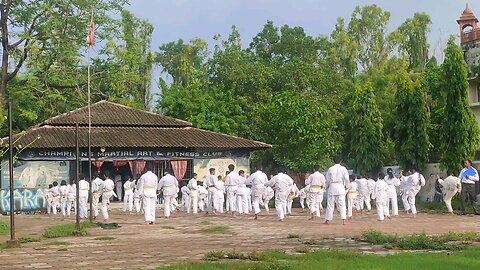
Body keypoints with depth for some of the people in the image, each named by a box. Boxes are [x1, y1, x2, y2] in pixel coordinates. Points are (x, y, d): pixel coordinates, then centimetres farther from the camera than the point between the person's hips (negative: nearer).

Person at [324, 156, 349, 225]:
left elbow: (327, 179, 6)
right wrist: (346, 186, 15)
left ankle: (328, 220, 11)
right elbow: (346, 179, -2)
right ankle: (343, 220, -6)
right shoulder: (343, 168, -1)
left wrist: (327, 187, 22)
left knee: (330, 204, 6)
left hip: (332, 187, 1)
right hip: (340, 187, -1)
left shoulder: (330, 169, 2)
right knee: (342, 204, 1)